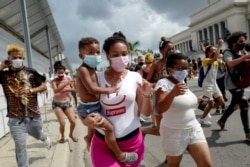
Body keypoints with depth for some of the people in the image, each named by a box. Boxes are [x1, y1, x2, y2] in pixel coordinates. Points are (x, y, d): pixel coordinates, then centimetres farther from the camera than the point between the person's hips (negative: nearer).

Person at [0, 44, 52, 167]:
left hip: (33, 115, 1)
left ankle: (45, 138, 64)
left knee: (37, 135, 27)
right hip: (15, 118, -1)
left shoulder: (30, 72, -4)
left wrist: (30, 90, -17)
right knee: (20, 146, 0)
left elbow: (44, 86, -2)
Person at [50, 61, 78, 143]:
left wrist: (65, 90, -8)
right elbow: (55, 90, -31)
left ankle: (71, 134, 28)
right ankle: (62, 137, 21)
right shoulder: (54, 81, -11)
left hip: (67, 103, 3)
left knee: (73, 121, -3)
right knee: (62, 123, -11)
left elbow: (74, 89, 8)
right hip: (57, 104, -3)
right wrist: (65, 84, -40)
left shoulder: (68, 79, -2)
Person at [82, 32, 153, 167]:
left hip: (132, 142, 1)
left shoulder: (135, 77, -6)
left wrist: (147, 96, -21)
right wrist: (86, 120, -21)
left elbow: (146, 112, -1)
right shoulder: (97, 78, -7)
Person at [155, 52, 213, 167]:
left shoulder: (181, 81, 7)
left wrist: (195, 100, 15)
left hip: (194, 128, 7)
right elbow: (159, 110, -34)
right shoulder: (163, 83, -18)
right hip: (174, 132, -7)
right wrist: (172, 93, -47)